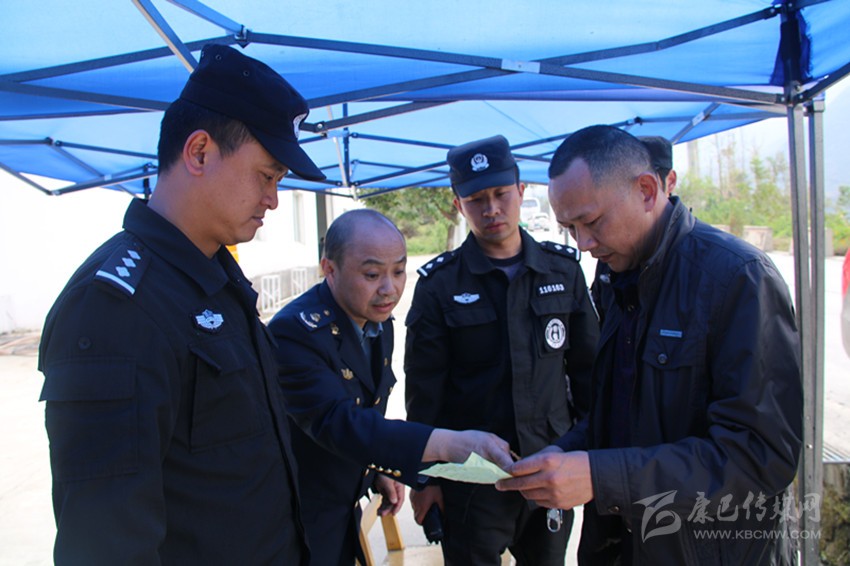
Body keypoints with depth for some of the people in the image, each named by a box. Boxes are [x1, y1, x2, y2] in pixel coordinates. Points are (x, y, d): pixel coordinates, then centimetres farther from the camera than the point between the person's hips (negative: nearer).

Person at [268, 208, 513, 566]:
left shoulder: (379, 321, -1)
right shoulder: (295, 332, -27)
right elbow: (336, 422, -38)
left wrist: (379, 471, 3)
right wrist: (450, 445, -47)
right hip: (298, 523, -7)